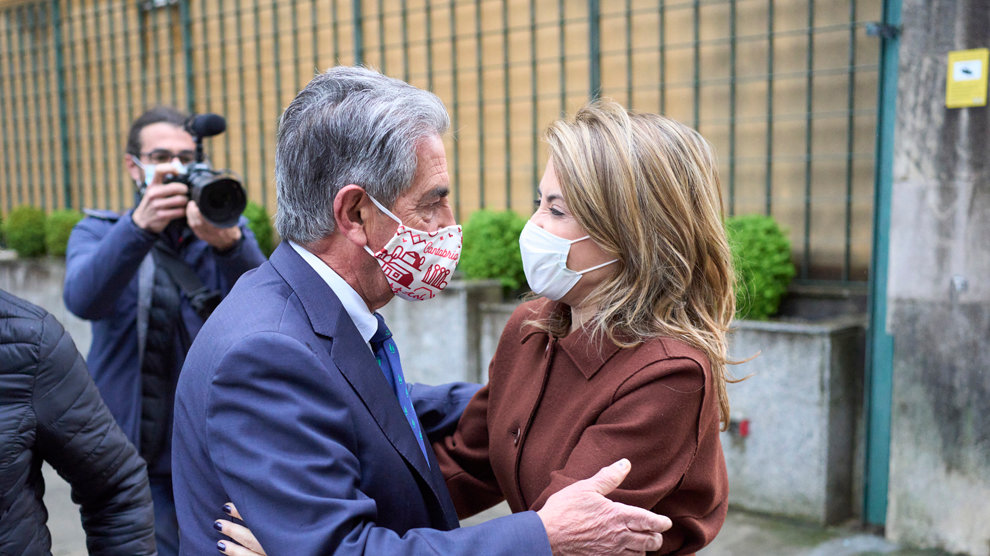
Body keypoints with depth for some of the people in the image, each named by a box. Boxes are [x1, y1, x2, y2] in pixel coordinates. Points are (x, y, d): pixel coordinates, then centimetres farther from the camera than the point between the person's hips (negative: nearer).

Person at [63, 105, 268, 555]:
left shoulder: (227, 227, 5)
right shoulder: (97, 231, 4)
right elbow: (82, 300, -18)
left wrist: (229, 242, -34)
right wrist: (139, 225, -33)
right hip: (135, 453, -1)